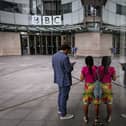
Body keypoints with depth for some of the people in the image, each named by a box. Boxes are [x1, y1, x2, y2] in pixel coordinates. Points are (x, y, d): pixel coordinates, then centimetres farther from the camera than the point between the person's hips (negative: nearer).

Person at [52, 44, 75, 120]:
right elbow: (69, 70, -21)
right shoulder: (65, 57, -25)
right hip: (65, 80, -9)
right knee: (64, 97, 3)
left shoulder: (54, 56, 2)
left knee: (61, 94, 23)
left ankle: (60, 109, 38)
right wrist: (71, 65, 1)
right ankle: (63, 114, 16)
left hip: (59, 78, 9)